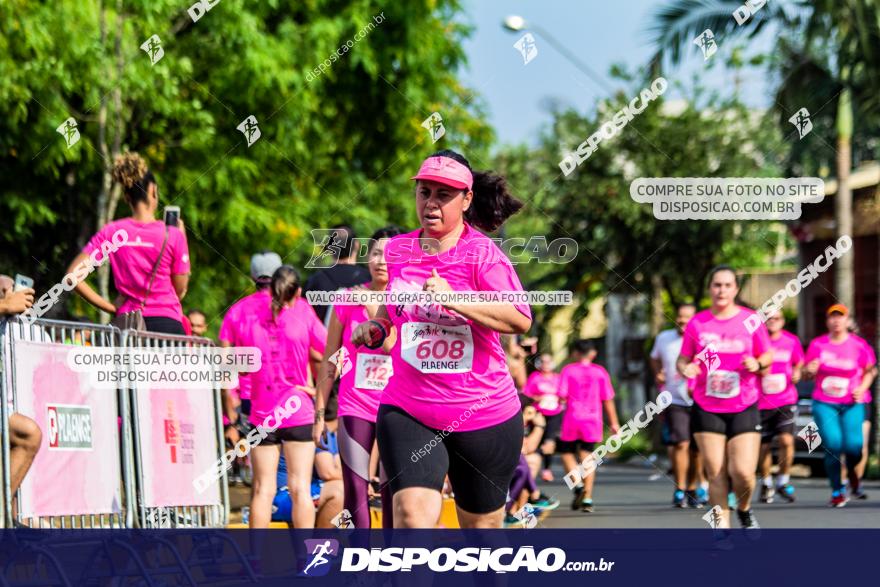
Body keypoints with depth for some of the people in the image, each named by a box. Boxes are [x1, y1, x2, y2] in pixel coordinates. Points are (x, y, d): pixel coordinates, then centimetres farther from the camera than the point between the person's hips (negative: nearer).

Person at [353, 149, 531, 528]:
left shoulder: (482, 253, -8)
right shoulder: (395, 251, 6)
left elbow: (521, 320, -20)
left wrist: (455, 300, -29)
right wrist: (374, 327, 4)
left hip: (484, 412, -2)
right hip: (407, 410, 2)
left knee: (482, 527, 12)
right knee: (412, 515, -20)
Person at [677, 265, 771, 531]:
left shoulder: (751, 320, 0)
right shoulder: (697, 323, 2)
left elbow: (768, 355, 9)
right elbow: (682, 360, 8)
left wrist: (757, 364, -13)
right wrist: (685, 369, -15)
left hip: (744, 409, -1)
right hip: (706, 409, 1)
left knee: (743, 472, -11)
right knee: (715, 474, -2)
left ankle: (744, 510, 19)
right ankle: (722, 527, 9)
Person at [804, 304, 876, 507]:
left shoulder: (859, 345, 1)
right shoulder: (817, 344, 3)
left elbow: (869, 371, 12)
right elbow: (807, 373, 11)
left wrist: (862, 388, -6)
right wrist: (810, 370, -12)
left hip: (852, 404, 0)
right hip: (824, 404, 0)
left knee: (853, 446, -16)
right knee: (832, 444, -16)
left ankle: (852, 470, 23)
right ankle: (837, 492, 3)